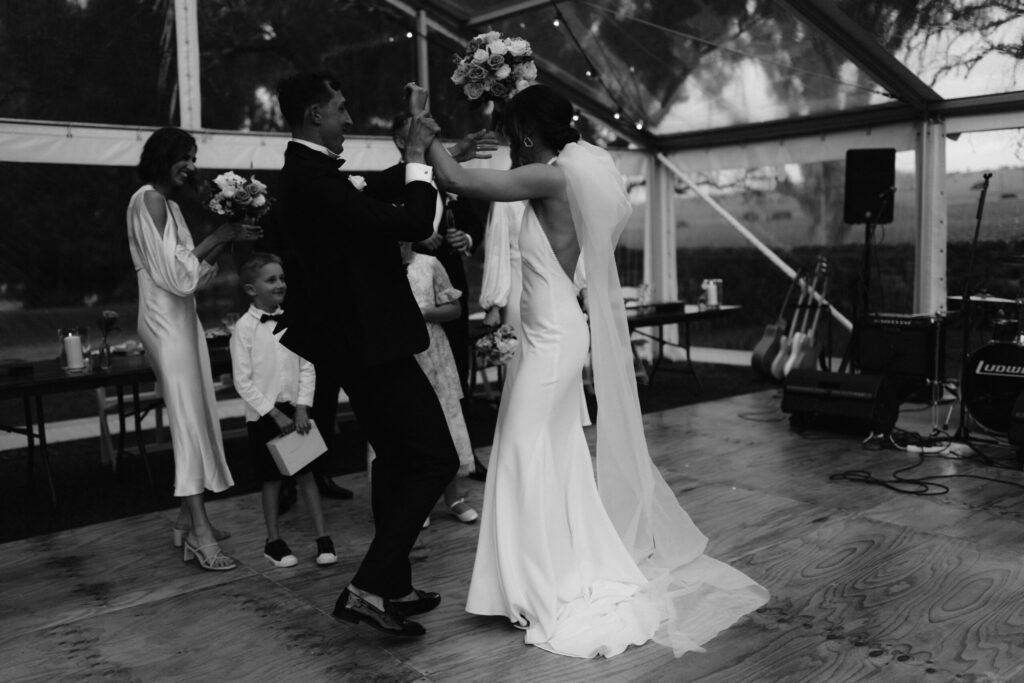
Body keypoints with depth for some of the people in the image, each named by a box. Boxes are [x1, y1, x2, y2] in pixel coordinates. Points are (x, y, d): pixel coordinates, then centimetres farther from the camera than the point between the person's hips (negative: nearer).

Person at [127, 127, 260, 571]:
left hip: (181, 317, 9)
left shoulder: (170, 202, 17)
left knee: (195, 415, 9)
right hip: (165, 319, -9)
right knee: (188, 419, -11)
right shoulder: (148, 199, -11)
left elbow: (194, 273, 14)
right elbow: (173, 269, -19)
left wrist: (227, 239, 3)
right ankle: (200, 534, -10)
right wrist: (219, 237, -13)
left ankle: (188, 518, 17)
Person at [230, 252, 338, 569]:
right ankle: (273, 541, 21)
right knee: (271, 479, 7)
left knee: (306, 474, 5)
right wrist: (275, 414, -13)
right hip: (263, 413, -3)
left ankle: (322, 537, 10)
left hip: (295, 410, 3)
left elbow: (307, 367, 2)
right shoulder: (244, 327, -9)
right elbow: (243, 381, -10)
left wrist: (302, 408, -7)